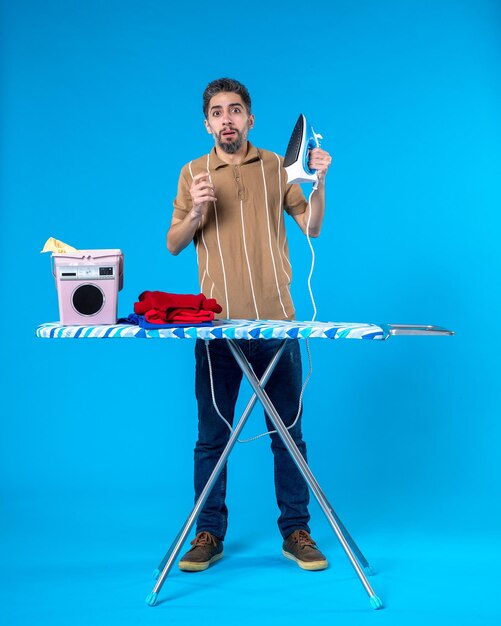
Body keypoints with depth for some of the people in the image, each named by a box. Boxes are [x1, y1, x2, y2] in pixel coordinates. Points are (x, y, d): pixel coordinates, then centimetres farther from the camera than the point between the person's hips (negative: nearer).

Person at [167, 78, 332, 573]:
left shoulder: (276, 166, 8)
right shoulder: (194, 173, 8)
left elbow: (311, 227, 8)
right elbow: (173, 245, 8)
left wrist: (319, 182, -7)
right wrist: (196, 212, -10)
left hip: (276, 321, 0)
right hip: (217, 325, 0)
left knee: (288, 431, 5)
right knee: (212, 434, 5)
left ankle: (295, 532, 16)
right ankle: (209, 534, 16)